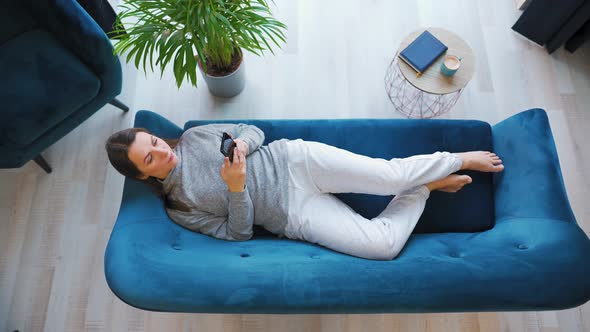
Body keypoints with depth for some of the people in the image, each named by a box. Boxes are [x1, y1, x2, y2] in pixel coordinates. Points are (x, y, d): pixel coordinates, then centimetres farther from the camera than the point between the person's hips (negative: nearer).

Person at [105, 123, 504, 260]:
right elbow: (238, 233, -2)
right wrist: (237, 190, -20)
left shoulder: (194, 136, 7)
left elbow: (254, 131, 12)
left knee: (392, 174, -17)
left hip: (293, 160, 2)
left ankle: (461, 159, 10)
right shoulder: (179, 208, 2)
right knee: (384, 245, -16)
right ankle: (427, 187, 8)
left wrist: (242, 144, -12)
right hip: (292, 216, -1)